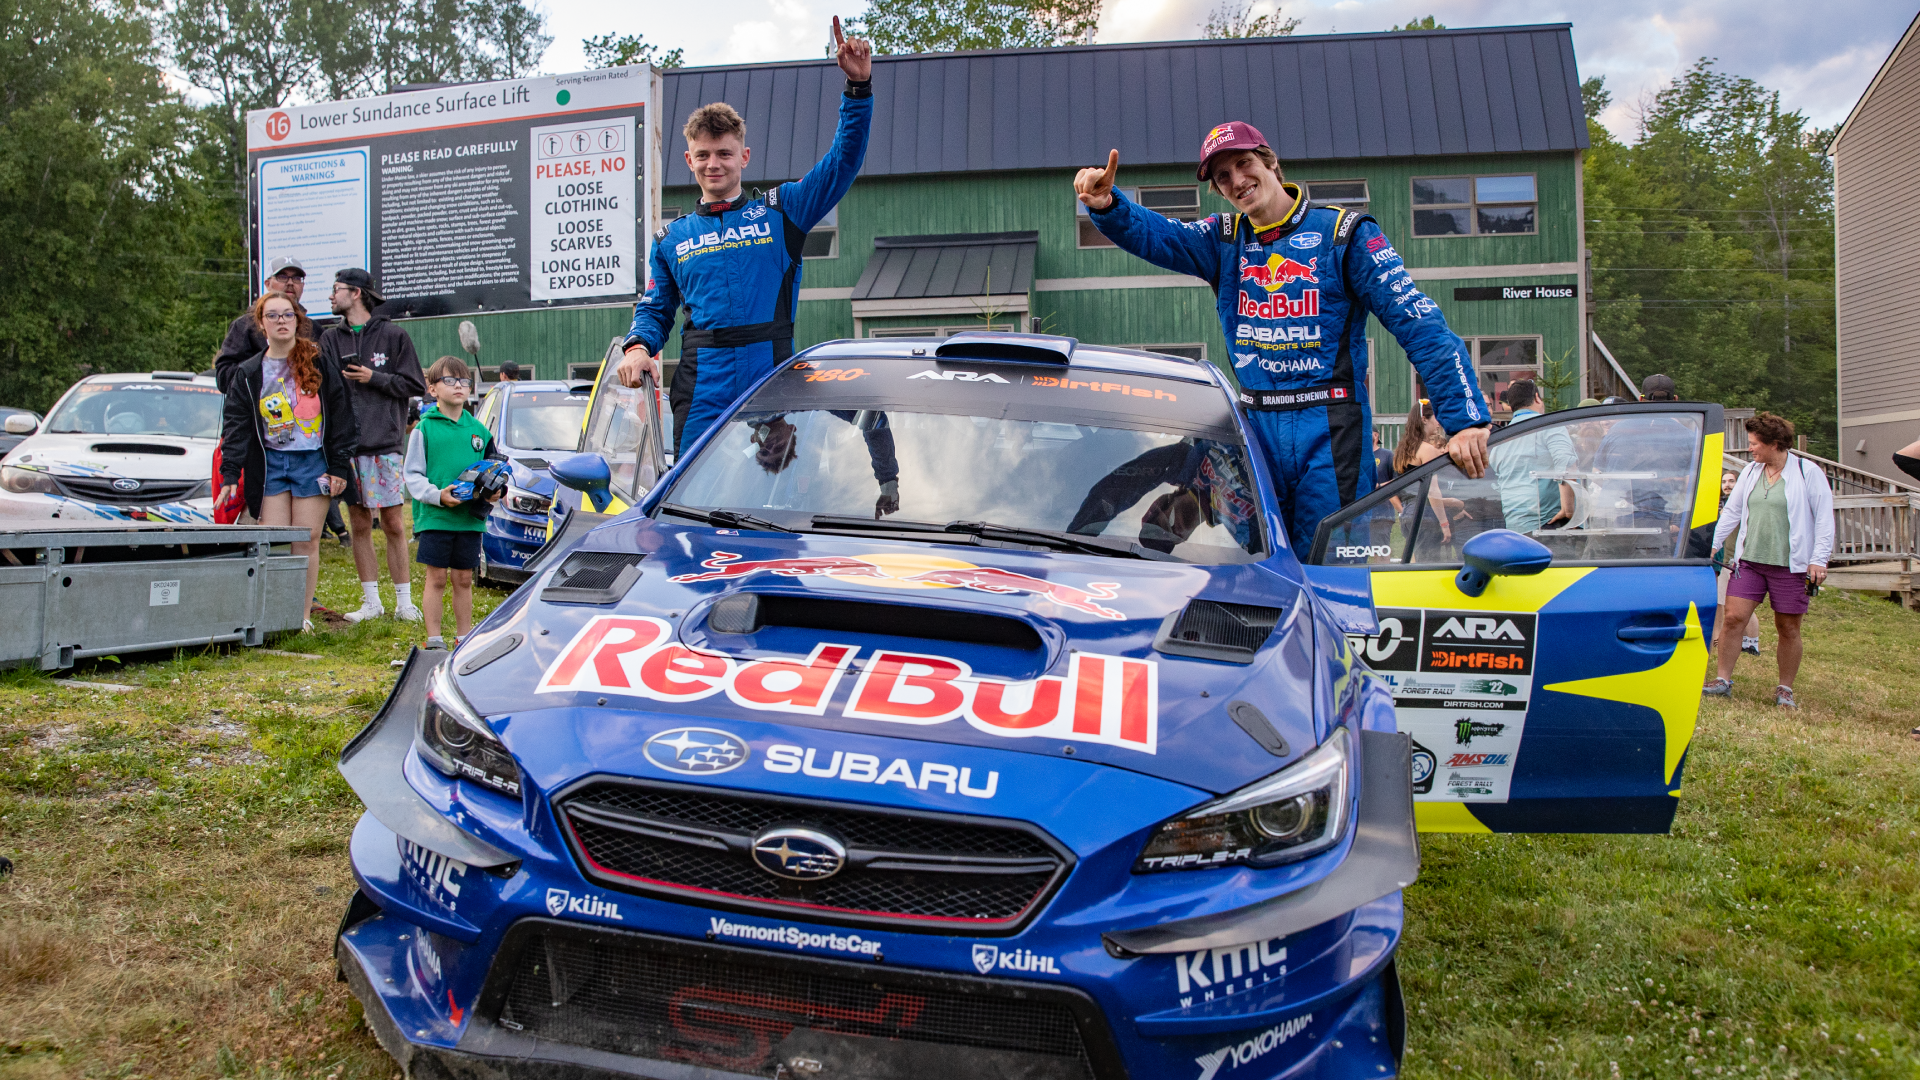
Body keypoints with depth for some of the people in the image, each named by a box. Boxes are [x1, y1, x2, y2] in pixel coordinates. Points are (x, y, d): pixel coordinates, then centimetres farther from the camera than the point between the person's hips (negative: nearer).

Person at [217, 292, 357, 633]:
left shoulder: (319, 364, 3)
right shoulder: (248, 374, 8)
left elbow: (341, 416, 3)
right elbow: (236, 425, 5)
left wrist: (339, 468, -2)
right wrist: (230, 475, -5)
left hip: (312, 461, -1)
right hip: (270, 463, 2)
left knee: (307, 542, -1)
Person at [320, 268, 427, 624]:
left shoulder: (392, 335, 4)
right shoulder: (330, 339, 11)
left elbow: (415, 385, 2)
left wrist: (374, 378, -9)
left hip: (385, 444, -3)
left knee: (394, 525, -2)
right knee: (359, 526, 6)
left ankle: (404, 601, 5)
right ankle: (371, 602, 13)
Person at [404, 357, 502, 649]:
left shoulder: (478, 429, 10)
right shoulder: (425, 428, -2)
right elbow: (413, 474, -4)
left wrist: (494, 490, -4)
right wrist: (436, 494, -19)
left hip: (471, 518, 4)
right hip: (435, 517, -3)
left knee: (464, 580, 10)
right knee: (436, 578, 1)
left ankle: (464, 636, 19)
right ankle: (434, 638, 9)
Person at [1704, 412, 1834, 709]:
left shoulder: (1808, 472, -4)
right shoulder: (1750, 472, 9)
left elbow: (1824, 518, -4)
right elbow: (1731, 512, 16)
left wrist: (1819, 559, -10)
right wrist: (1713, 545, 12)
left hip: (1790, 565, -4)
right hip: (1749, 560, 4)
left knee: (1788, 628, 4)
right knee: (1732, 618, -5)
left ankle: (1785, 689, 18)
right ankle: (1723, 681, 5)